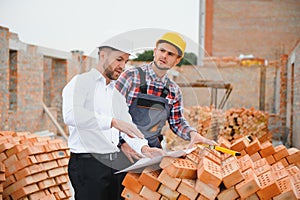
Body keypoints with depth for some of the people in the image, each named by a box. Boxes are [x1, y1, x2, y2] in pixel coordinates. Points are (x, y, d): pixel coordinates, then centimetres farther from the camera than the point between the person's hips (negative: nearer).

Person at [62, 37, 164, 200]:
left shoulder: (117, 95, 22)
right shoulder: (80, 82, -1)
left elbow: (128, 128, 14)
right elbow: (71, 115, -22)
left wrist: (144, 148, -7)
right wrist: (113, 122, -29)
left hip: (117, 163, 6)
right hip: (88, 162, -6)